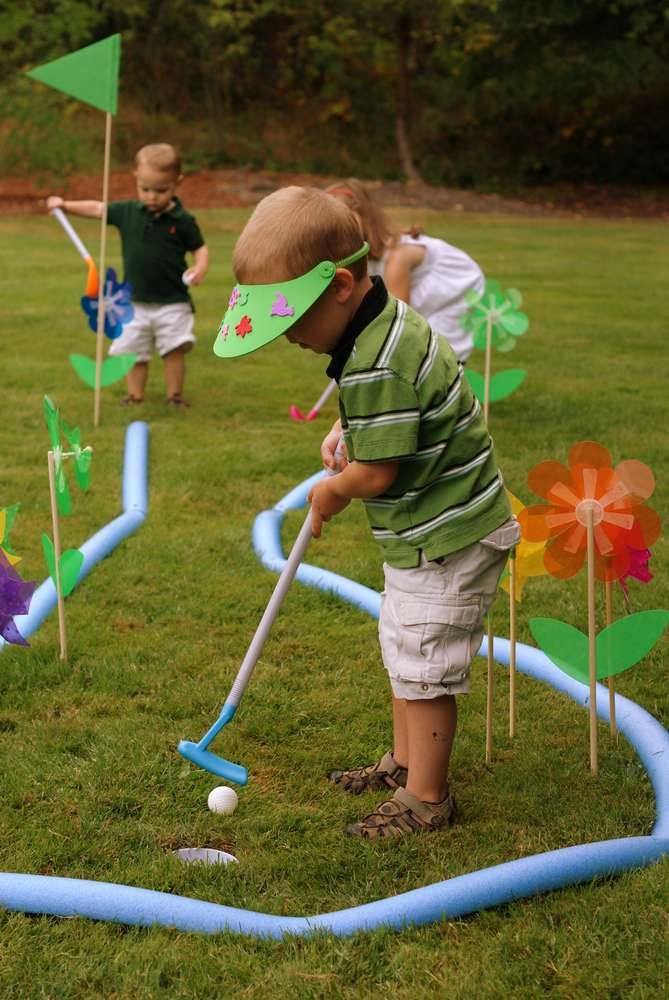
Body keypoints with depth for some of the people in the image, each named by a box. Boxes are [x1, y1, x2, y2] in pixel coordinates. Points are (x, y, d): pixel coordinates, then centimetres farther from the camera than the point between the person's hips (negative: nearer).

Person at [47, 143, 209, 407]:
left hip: (172, 302, -3)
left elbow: (199, 248, 0)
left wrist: (200, 267, -20)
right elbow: (97, 209, 11)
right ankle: (135, 396, 17)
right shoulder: (127, 212, 1)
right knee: (132, 353, 6)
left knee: (174, 350, -4)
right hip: (135, 302, 3)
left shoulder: (182, 220, -8)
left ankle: (174, 395, 10)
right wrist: (65, 205, 3)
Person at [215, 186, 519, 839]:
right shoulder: (386, 320, 4)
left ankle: (425, 799, 13)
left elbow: (376, 473, -24)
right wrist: (345, 429, 9)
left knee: (422, 670, -1)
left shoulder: (376, 369, -29)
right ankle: (405, 761, 38)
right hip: (425, 534, 11)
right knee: (402, 652, 22)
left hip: (445, 540, -11)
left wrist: (332, 491, -4)